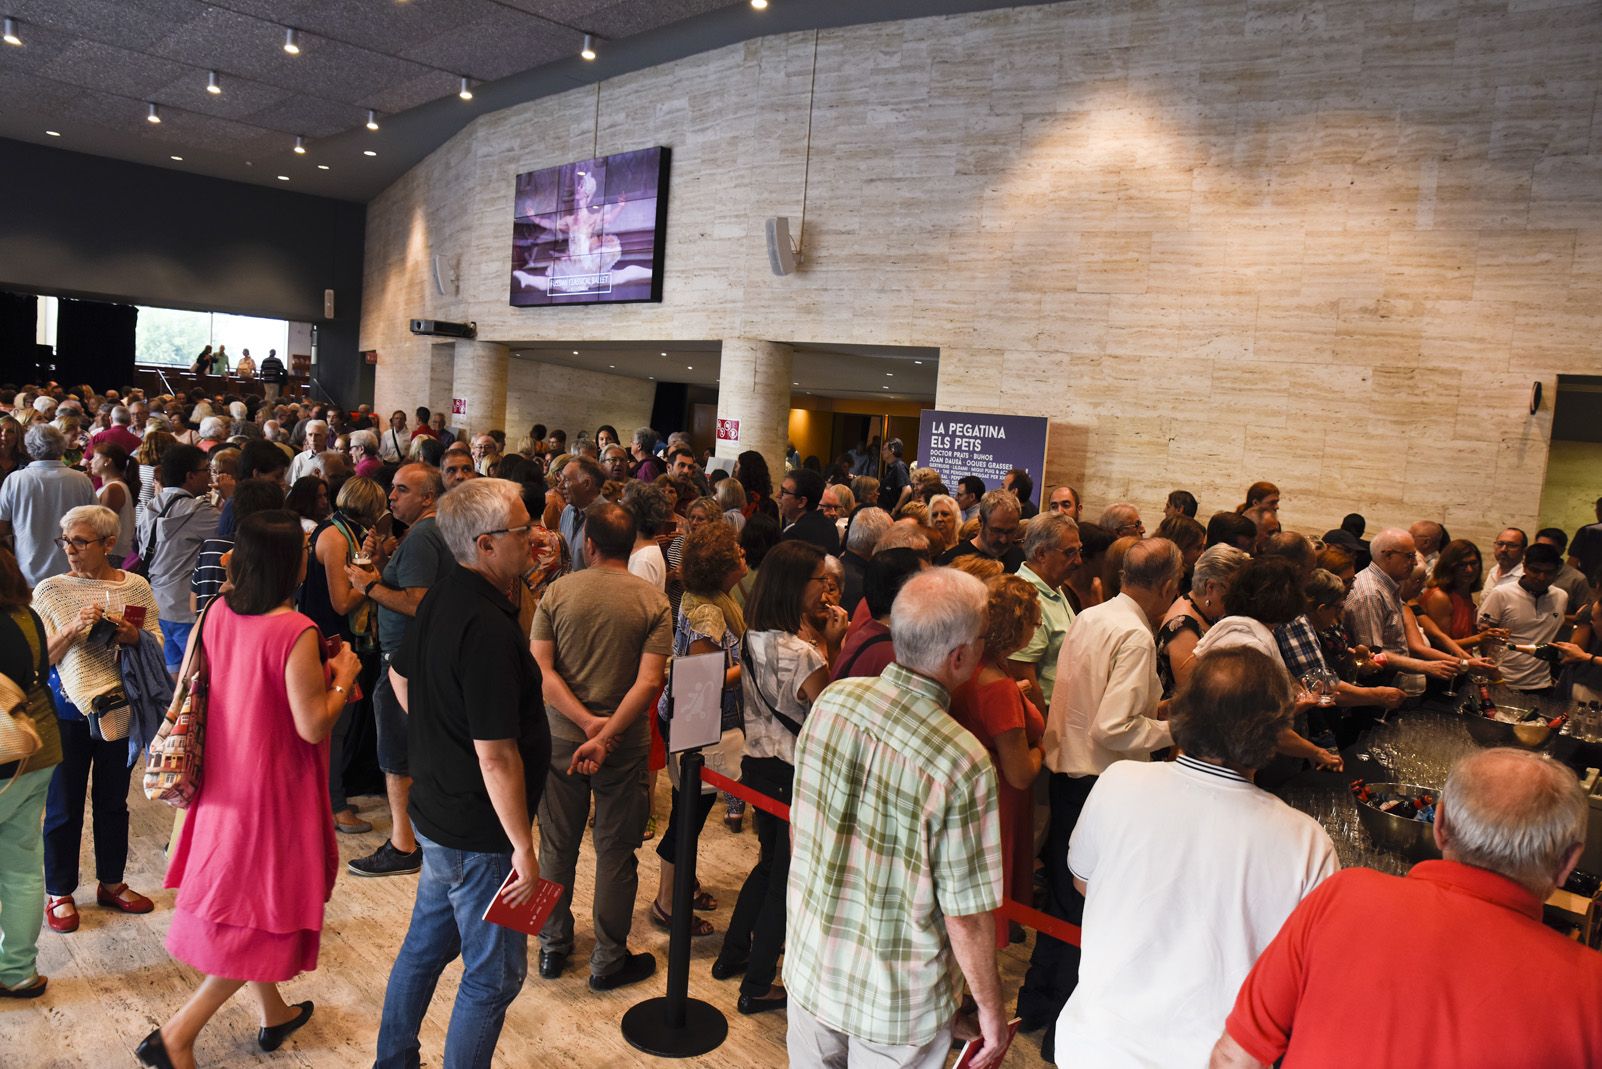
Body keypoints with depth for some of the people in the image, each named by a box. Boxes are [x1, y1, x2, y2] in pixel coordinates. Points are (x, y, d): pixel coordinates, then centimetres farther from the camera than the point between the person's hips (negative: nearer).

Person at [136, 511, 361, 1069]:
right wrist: (342, 675, -7)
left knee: (246, 902, 21)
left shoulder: (215, 613, -4)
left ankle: (273, 1013, 39)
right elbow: (313, 726, -22)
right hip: (274, 789, -8)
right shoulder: (295, 632, -24)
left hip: (224, 781, 8)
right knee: (267, 914, 8)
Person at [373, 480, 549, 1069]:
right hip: (480, 833, -10)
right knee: (494, 975, 8)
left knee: (426, 943, 26)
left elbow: (401, 676, 18)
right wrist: (523, 847, -20)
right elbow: (496, 756, -28)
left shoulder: (441, 597, 1)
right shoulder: (488, 628, -29)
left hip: (437, 814, 10)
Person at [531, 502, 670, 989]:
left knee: (558, 845, 17)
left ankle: (553, 946, 32)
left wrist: (587, 722, -14)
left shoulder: (557, 592, -6)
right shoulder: (654, 602, -9)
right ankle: (608, 959, 23)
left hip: (561, 735, 2)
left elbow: (541, 669, -11)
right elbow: (648, 681, -18)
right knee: (616, 852, 11)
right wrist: (606, 735, -18)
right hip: (626, 743, -1)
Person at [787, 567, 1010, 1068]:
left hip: (810, 965, 4)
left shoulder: (831, 700, -14)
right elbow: (967, 915, -19)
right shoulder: (964, 765, -29)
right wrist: (991, 1008, -4)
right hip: (897, 1007, -4)